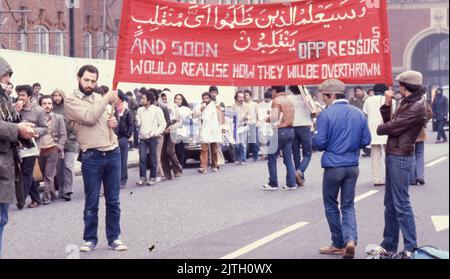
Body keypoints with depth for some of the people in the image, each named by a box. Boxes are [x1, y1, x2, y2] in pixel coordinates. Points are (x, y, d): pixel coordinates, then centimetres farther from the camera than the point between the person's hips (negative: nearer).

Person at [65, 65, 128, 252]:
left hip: (113, 153, 5)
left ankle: (113, 238, 17)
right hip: (92, 156, -5)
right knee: (91, 202, 3)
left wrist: (113, 122, 2)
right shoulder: (71, 100, -4)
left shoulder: (100, 98, 15)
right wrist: (106, 100, -8)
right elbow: (90, 118, -18)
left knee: (113, 201, 9)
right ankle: (90, 238, 15)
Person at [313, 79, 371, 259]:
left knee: (331, 205, 13)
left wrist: (313, 139, 8)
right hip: (353, 165, 4)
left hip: (333, 165, -4)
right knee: (348, 205, 12)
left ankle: (339, 244, 18)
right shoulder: (359, 114, 2)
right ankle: (350, 239, -10)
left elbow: (319, 143, -14)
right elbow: (366, 140, 4)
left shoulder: (326, 115, -12)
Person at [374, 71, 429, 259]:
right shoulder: (406, 103, 16)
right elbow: (389, 122, 13)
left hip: (401, 157, -10)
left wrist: (380, 128, 2)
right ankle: (388, 246, 21)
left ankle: (410, 248, -3)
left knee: (401, 204, -8)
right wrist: (387, 104, 3)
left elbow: (394, 127, -17)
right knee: (390, 203, 14)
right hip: (392, 156, 10)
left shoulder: (418, 107, -15)